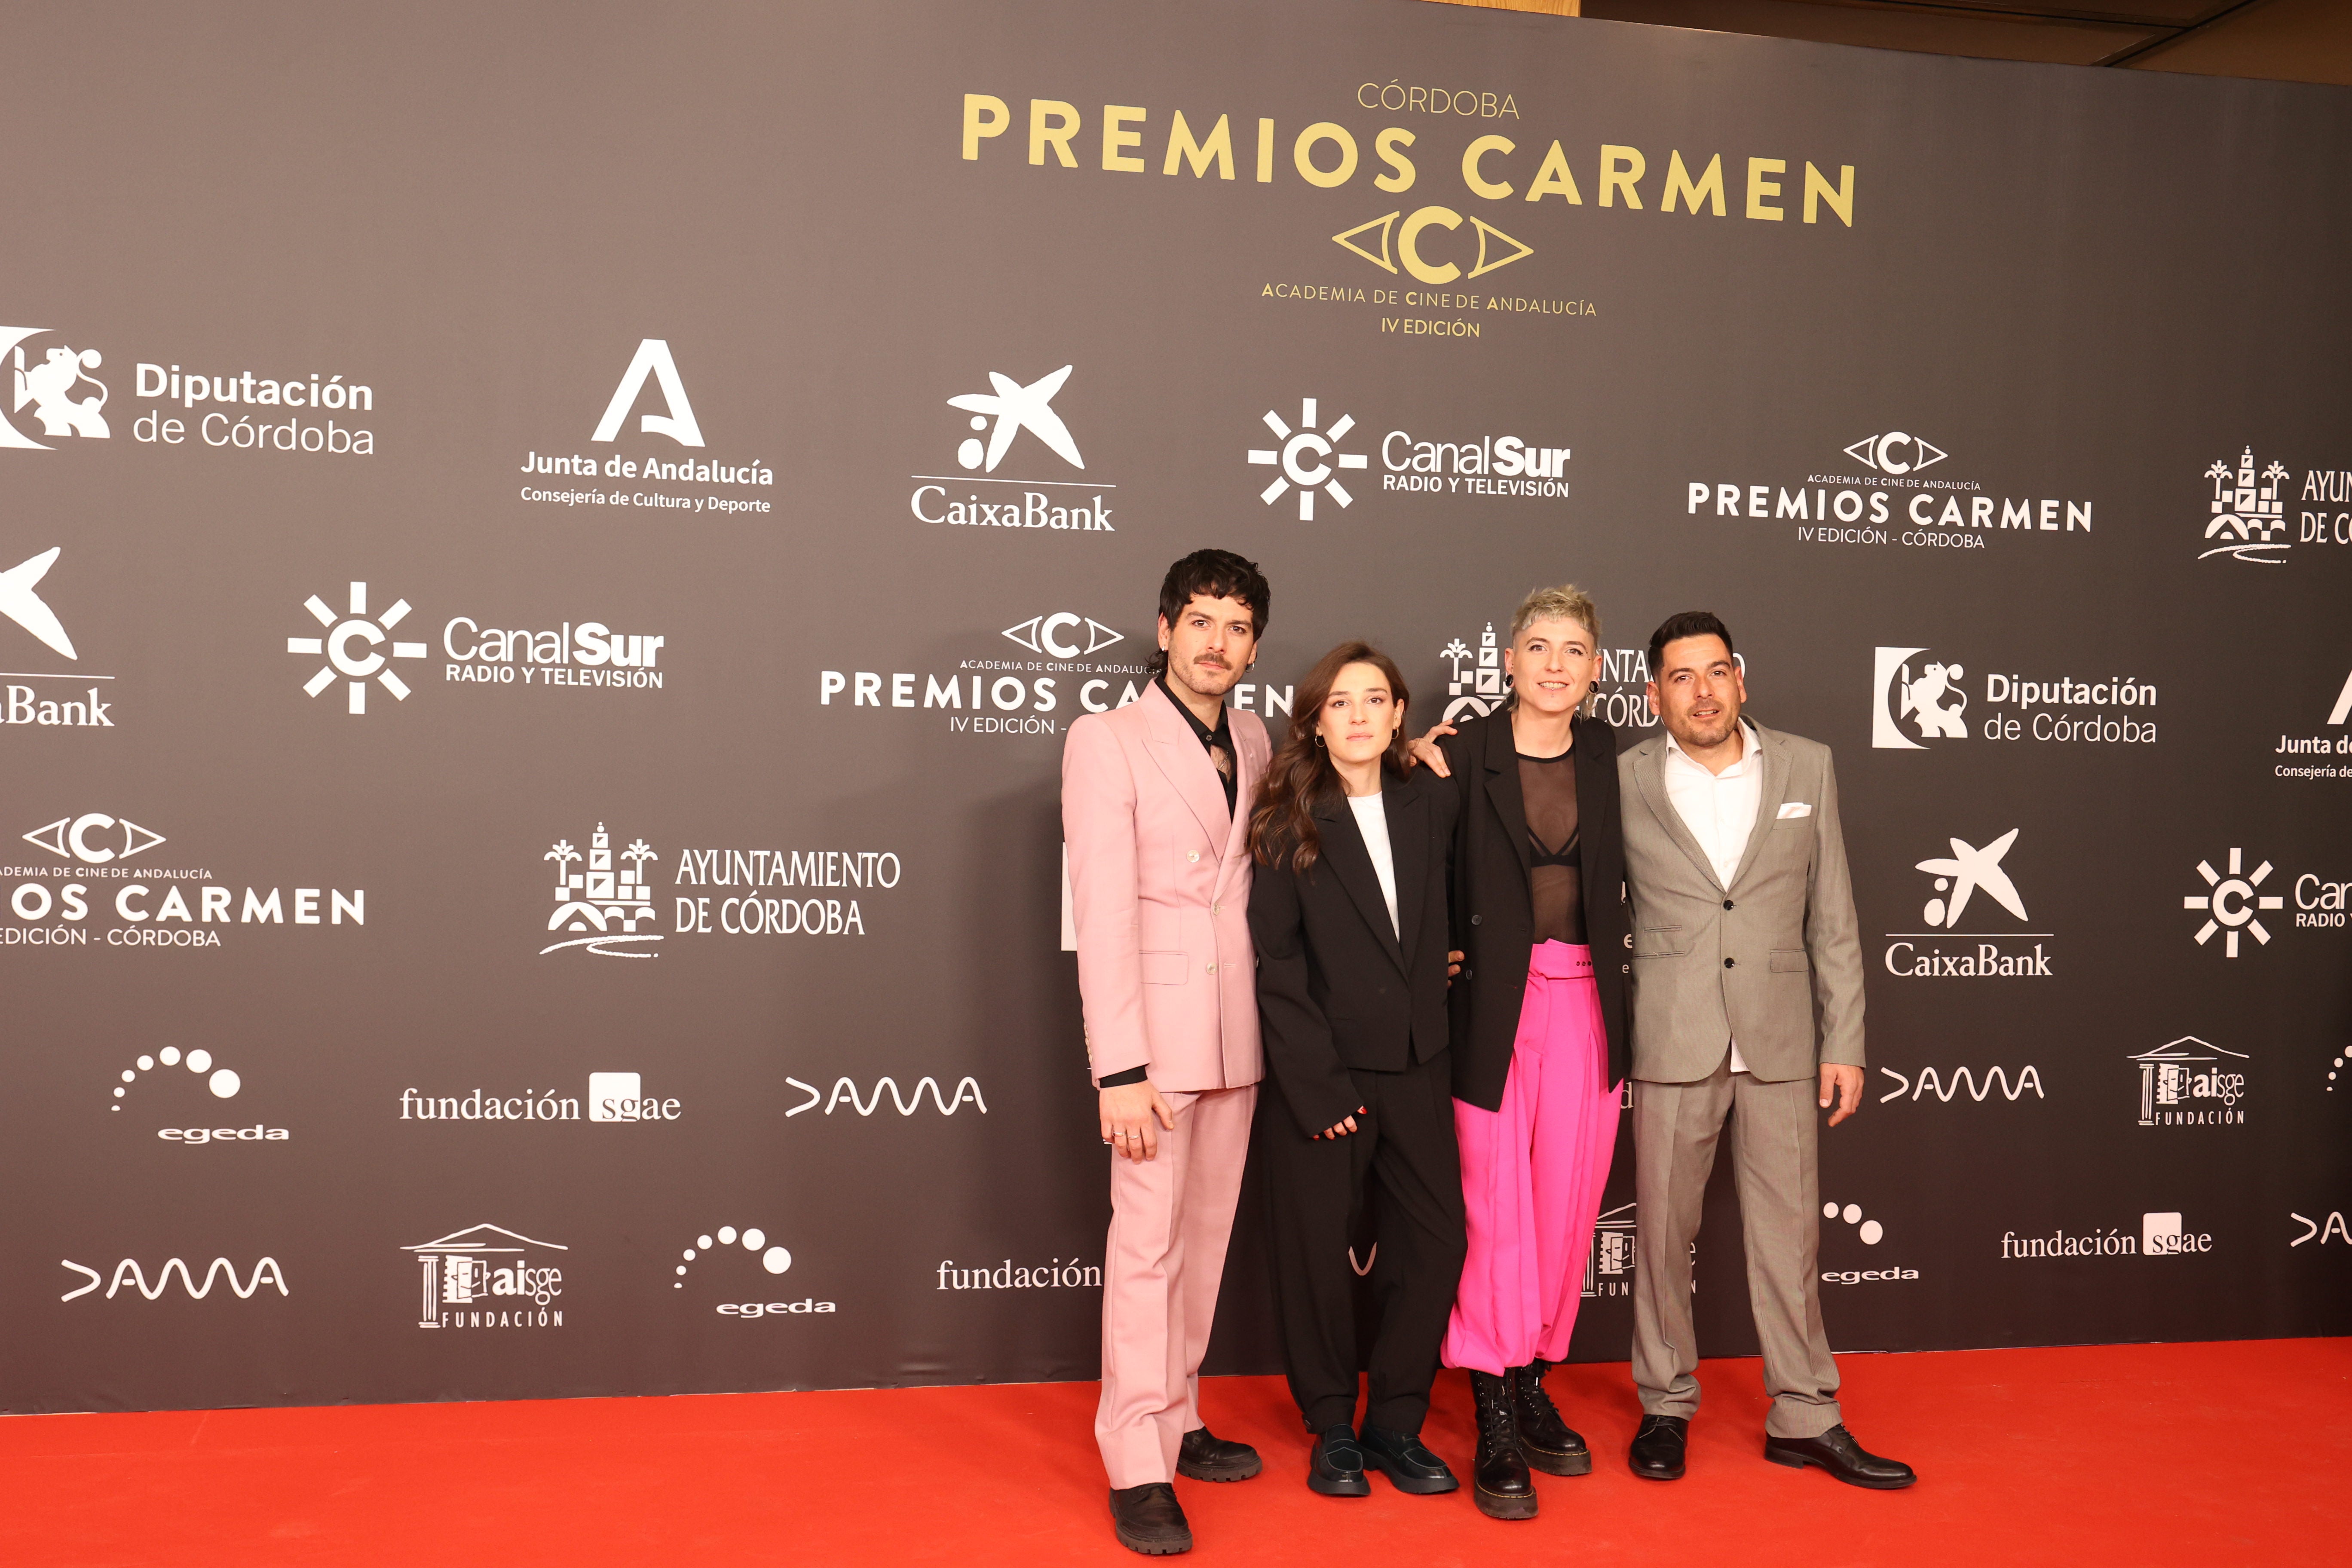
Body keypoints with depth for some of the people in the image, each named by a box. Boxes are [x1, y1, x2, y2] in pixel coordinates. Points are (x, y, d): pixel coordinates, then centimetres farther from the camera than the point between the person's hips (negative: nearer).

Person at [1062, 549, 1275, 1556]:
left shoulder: (1253, 741, 11)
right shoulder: (1106, 741, -8)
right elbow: (1104, 915, -13)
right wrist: (1119, 1068, -18)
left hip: (1239, 1030, 6)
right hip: (1152, 1028, -6)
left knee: (1206, 1235, 13)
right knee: (1148, 1241, -3)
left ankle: (1175, 1422, 27)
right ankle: (1136, 1466, 7)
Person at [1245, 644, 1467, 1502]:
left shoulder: (1431, 804, 6)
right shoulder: (1286, 821, -5)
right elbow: (1275, 964, -9)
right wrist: (1318, 1085, -12)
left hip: (1417, 1068, 4)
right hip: (1319, 1076, -4)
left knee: (1435, 1242, 4)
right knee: (1318, 1252, 5)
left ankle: (1395, 1425, 21)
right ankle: (1332, 1430, 24)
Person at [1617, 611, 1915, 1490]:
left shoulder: (1807, 768, 5)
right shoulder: (1624, 781, -1)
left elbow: (1833, 919, 6)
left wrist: (1844, 1043, 3)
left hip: (1780, 1041, 1)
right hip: (1671, 1042, -1)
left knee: (1789, 1229, 7)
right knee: (1663, 1227, 8)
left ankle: (1804, 1418, 19)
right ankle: (1666, 1406, 23)